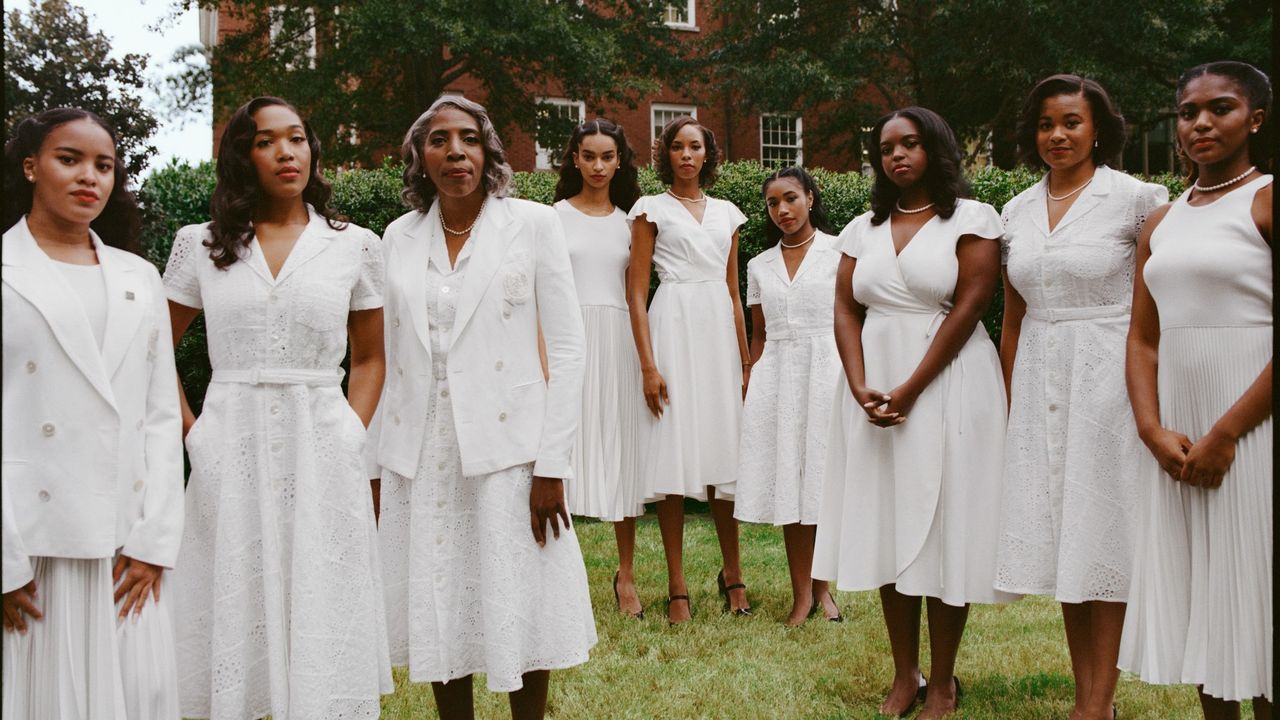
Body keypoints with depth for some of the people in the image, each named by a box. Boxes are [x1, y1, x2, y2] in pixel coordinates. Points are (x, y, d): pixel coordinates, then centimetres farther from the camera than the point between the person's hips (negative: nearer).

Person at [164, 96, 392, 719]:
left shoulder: (354, 245, 5)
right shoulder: (201, 245, 5)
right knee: (233, 616, 8)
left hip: (321, 456, 0)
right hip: (230, 455, 1)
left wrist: (351, 436, -1)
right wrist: (192, 434, 1)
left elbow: (369, 358, 11)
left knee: (321, 622, 5)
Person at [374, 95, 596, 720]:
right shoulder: (399, 237, 8)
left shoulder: (534, 223, -2)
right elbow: (387, 354, 11)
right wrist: (381, 461, 8)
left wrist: (552, 464, -10)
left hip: (507, 449, -3)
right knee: (439, 614, 10)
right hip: (420, 457, 3)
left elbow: (566, 347, -5)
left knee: (520, 614, 4)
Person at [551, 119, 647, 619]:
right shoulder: (555, 216, 5)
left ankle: (626, 576, 14)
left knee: (623, 451, 4)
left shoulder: (629, 220, 13)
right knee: (568, 444, -5)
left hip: (618, 339, 3)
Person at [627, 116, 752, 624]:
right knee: (673, 455, -4)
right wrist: (648, 365, -12)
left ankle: (732, 573, 20)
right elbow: (636, 293, -3)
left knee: (724, 450, 6)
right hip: (674, 326, -4)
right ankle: (677, 587, 3)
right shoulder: (651, 209, 3)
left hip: (720, 331, 4)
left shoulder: (726, 213, 16)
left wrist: (746, 361, 12)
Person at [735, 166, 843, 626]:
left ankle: (821, 587, 15)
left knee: (823, 478, -1)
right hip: (776, 376, 3)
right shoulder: (760, 266, 13)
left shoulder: (839, 253, 1)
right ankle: (802, 593, 10)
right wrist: (750, 385, 9)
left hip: (826, 369, -3)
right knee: (788, 481, 2)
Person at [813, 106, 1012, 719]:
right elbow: (846, 311, 7)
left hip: (948, 382, -4)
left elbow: (968, 307, -10)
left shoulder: (971, 218, -1)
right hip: (875, 388, 5)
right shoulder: (864, 228, 13)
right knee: (887, 526, 5)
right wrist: (861, 388, -10)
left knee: (942, 525, -1)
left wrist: (910, 390, -17)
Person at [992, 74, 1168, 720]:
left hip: (1108, 377, -5)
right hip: (1039, 383, 5)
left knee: (1103, 531, -1)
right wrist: (1009, 401, 12)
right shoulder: (1018, 210, 10)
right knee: (1059, 535, 8)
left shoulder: (1136, 199, -5)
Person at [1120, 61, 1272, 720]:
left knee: (1250, 586, 0)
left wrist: (1225, 434, -17)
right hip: (1176, 432, 6)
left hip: (1250, 425, -6)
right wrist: (1153, 430, -5)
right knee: (1195, 592, 12)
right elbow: (1143, 338, 10)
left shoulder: (1266, 200, -5)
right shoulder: (1160, 225, 14)